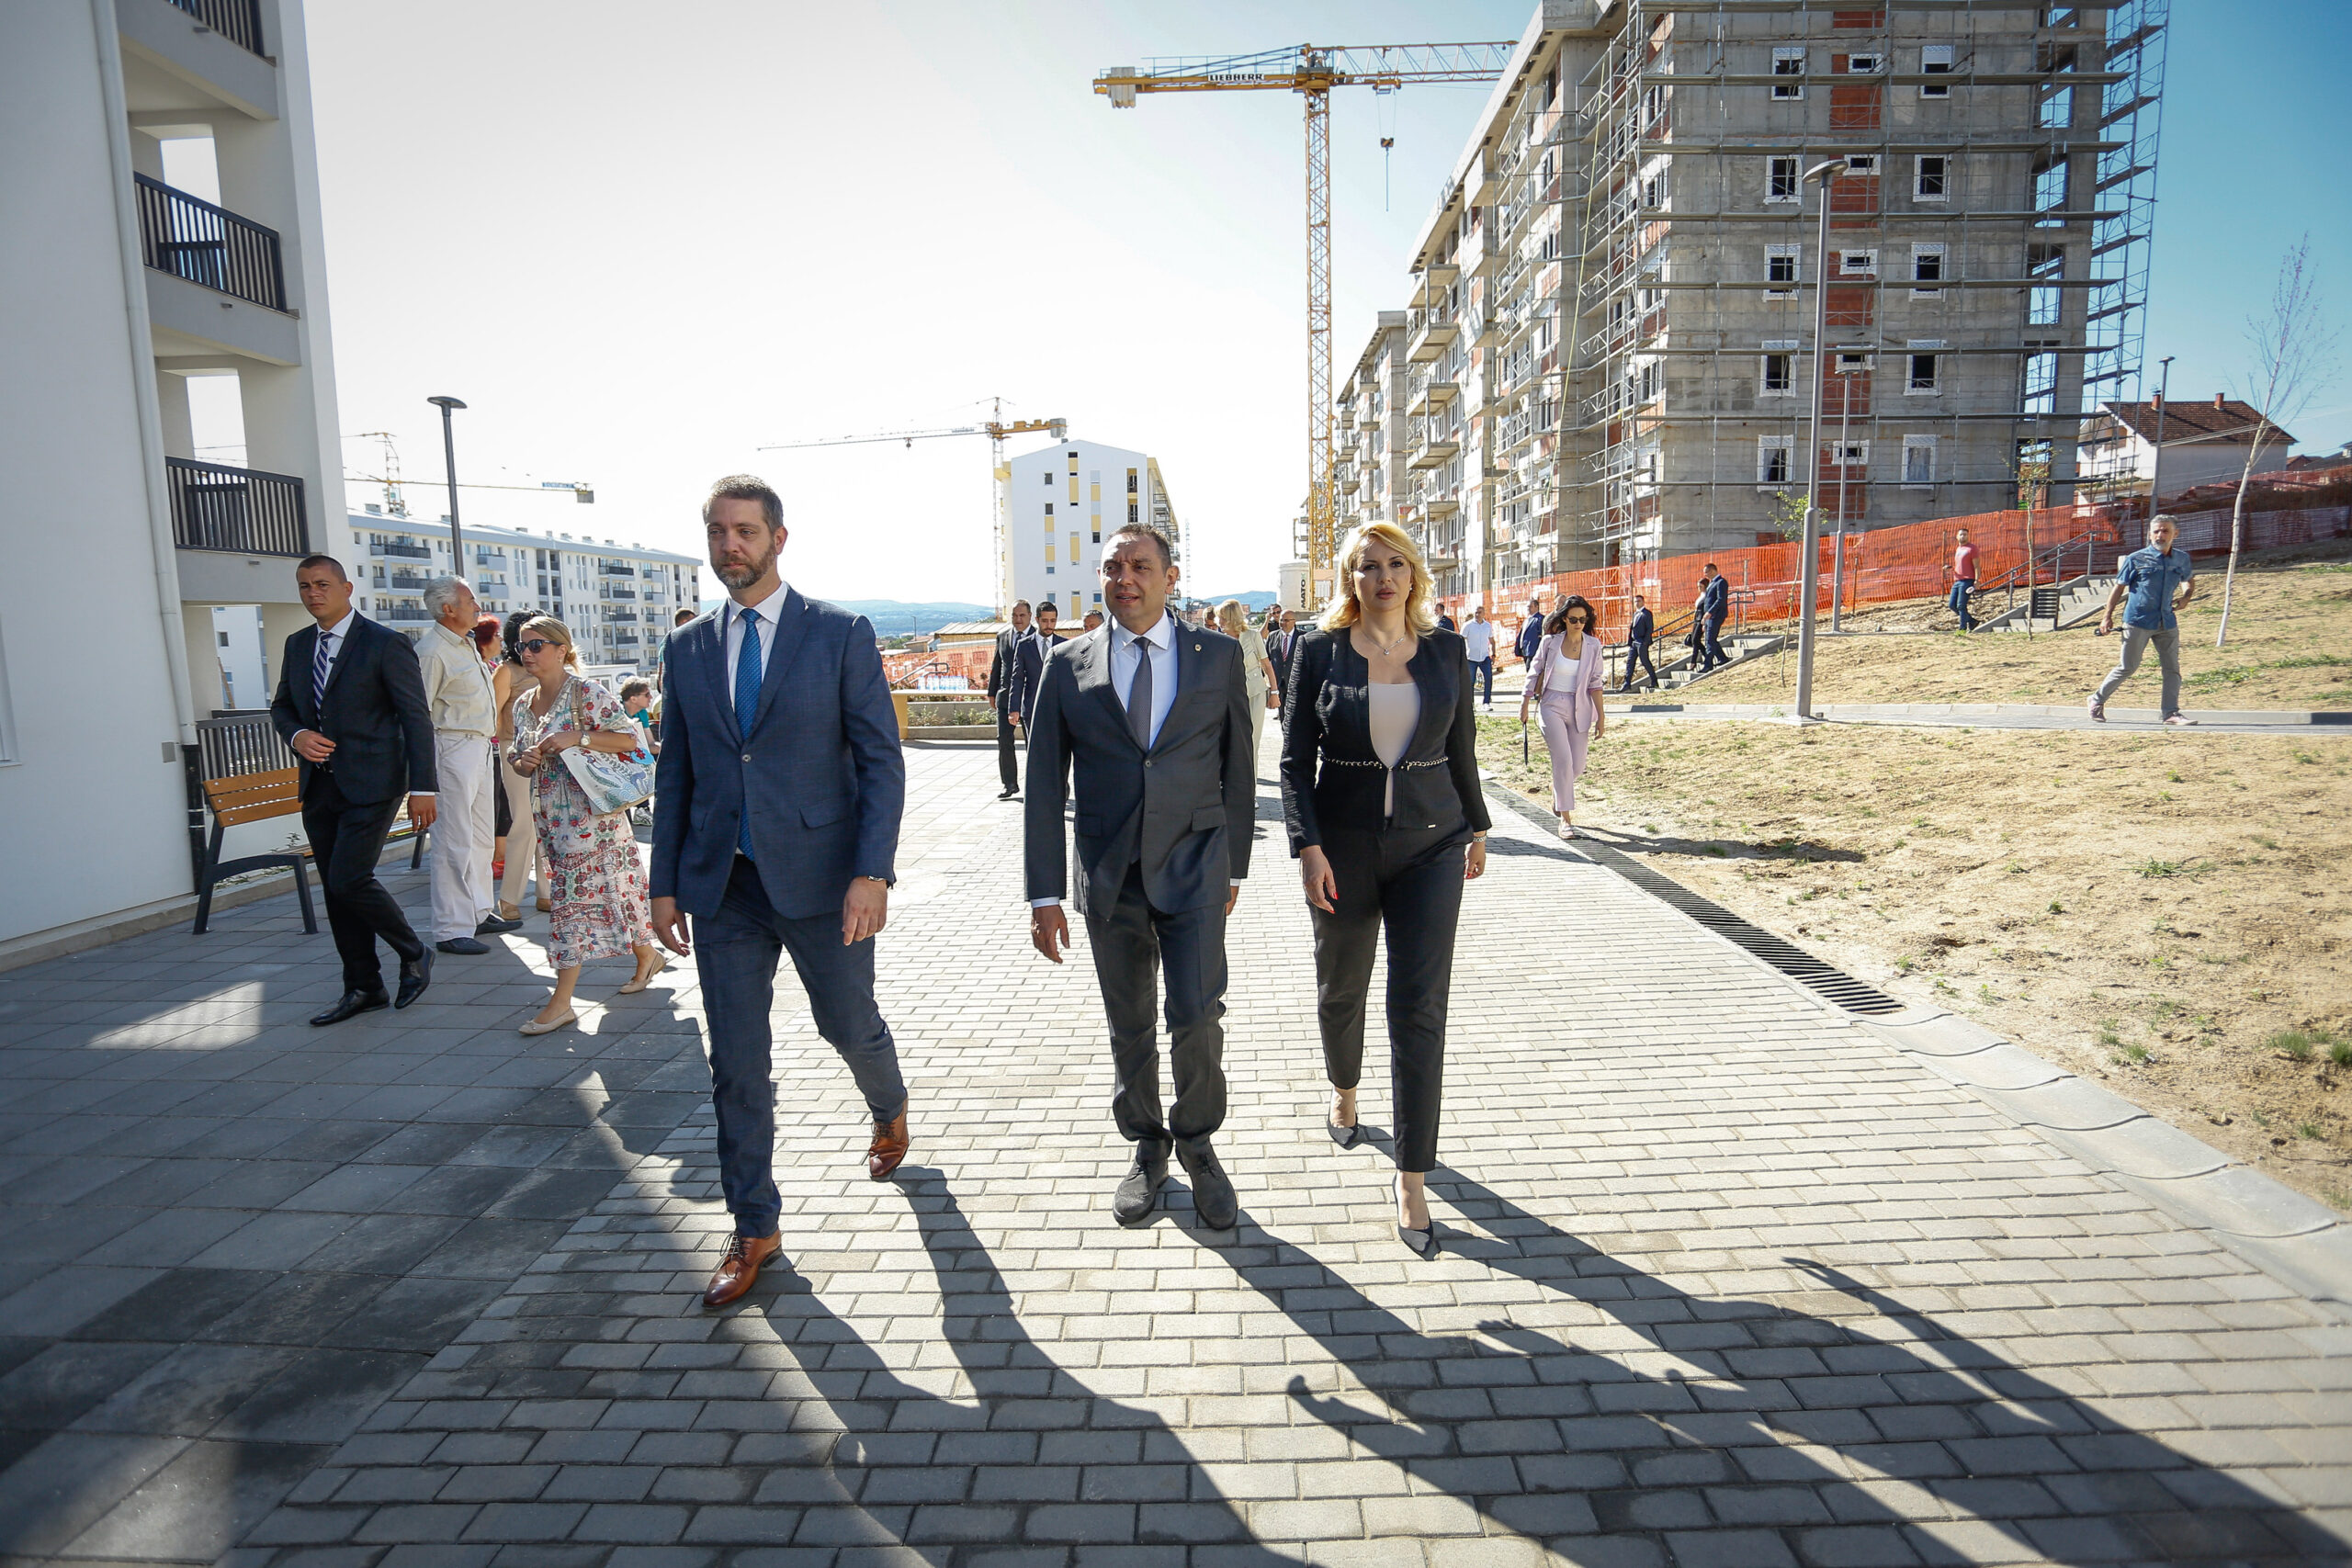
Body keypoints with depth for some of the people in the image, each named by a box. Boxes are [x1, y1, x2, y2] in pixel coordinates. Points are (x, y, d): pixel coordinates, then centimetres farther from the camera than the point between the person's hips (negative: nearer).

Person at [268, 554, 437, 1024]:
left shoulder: (386, 644, -8)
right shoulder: (297, 645, 12)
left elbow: (416, 718, -10)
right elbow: (281, 706, 23)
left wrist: (423, 787, -15)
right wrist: (296, 735, -2)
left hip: (370, 784, -7)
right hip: (318, 786, 7)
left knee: (349, 879, -15)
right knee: (334, 888, 9)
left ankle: (414, 955, 8)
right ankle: (363, 988, 20)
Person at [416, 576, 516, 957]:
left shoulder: (466, 645, 15)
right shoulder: (431, 651, -15)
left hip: (481, 747, 10)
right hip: (453, 749, -10)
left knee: (481, 836, 16)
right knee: (455, 843, -7)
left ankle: (480, 913, 26)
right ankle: (450, 930, -1)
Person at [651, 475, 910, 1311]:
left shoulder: (841, 633, -5)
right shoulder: (689, 647, 8)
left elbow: (882, 761, -8)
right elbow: (675, 773, 12)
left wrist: (872, 872, -17)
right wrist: (665, 884, 8)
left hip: (820, 875, -3)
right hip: (724, 885, 3)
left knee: (850, 1025, 13)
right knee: (736, 1061, 7)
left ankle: (890, 1112, 48)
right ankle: (754, 1228, 23)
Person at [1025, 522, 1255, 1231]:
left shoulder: (1218, 655, 2)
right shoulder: (1069, 665, 2)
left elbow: (1238, 766, 7)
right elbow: (1045, 784, 1)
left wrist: (1234, 868, 7)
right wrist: (1045, 893, -3)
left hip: (1194, 867, -1)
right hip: (1109, 877, 1)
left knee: (1196, 1014, -8)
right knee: (1129, 1025, 12)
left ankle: (1196, 1142, 19)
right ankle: (1147, 1147, 33)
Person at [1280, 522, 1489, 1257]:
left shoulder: (1446, 651, 2)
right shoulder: (1320, 651, -3)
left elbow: (1461, 748, 12)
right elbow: (1296, 757, -5)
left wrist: (1477, 827, 17)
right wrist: (1308, 845, -14)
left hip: (1429, 844, 1)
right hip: (1344, 845, 0)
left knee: (1420, 1008, -5)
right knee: (1342, 988, 17)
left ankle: (1412, 1181, 3)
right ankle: (1344, 1090, 49)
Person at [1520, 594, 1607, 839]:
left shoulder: (1593, 645, 0)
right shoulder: (1550, 642, -4)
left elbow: (1595, 682, 3)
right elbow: (1535, 674, 5)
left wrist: (1601, 715, -1)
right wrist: (1525, 704, 7)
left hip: (1580, 709, 2)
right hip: (1552, 706, -2)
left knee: (1577, 766, 4)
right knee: (1563, 760, -14)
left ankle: (1557, 788, 40)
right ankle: (1565, 818, -6)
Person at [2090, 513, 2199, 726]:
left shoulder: (2182, 559, 7)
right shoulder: (2136, 559, -5)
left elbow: (2189, 581, 25)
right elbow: (2119, 587, 1)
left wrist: (2185, 598, 4)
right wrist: (2108, 617, -1)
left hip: (2167, 623, 4)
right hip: (2138, 622, -4)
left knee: (2172, 668, 2)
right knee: (2127, 668, 1)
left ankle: (2171, 712, 7)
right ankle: (2097, 699, 18)